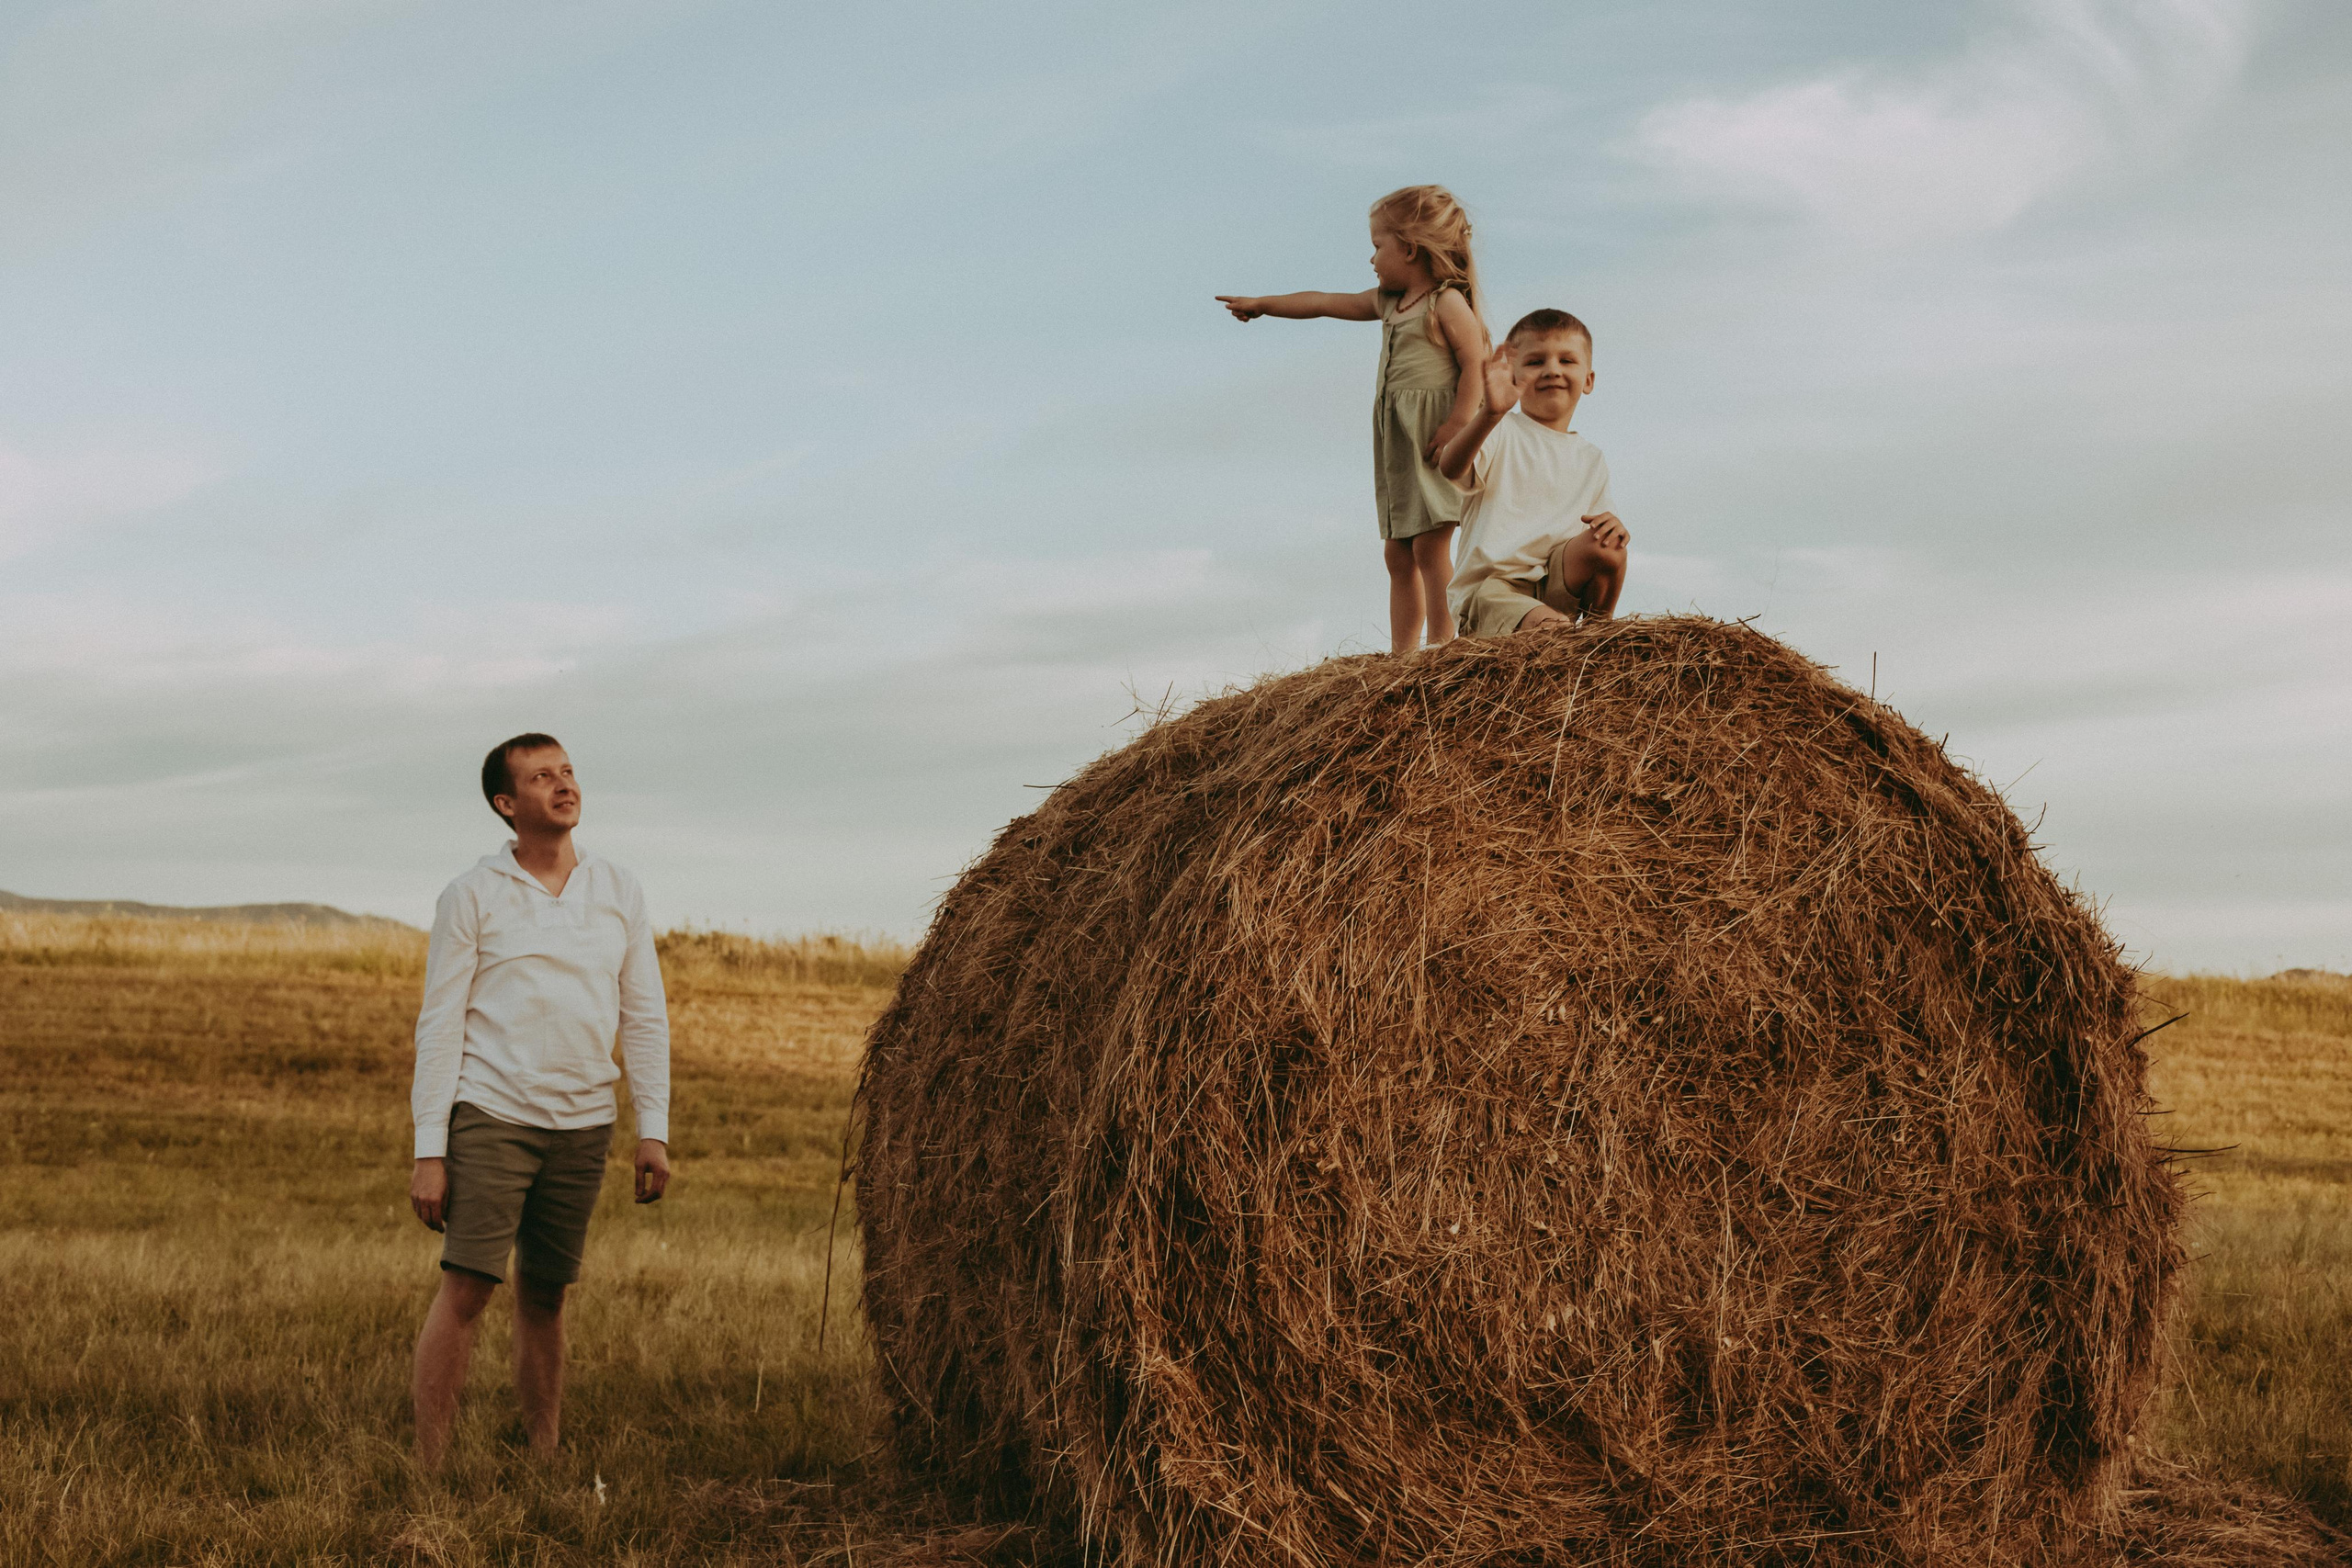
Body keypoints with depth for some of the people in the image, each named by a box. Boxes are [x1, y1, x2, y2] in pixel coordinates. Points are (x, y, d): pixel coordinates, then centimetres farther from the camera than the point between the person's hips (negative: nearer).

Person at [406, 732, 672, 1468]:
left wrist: (653, 1129, 4)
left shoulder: (618, 891, 9)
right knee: (465, 1290, -9)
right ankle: (427, 1470, -5)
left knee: (546, 1296, 9)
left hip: (583, 1124, 3)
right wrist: (429, 1151, -8)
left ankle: (544, 1461, 15)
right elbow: (439, 1023, -3)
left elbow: (645, 1017, 11)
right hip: (491, 1115, -3)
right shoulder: (473, 895, -1)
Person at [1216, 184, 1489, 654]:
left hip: (1434, 438, -9)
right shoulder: (1387, 302, 18)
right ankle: (1403, 657, 8)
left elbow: (1476, 362, -14)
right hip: (1395, 439, 9)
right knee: (1398, 553, 6)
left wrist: (1457, 425, -22)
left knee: (1430, 546, -13)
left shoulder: (1448, 302, -7)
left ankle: (1442, 649, -12)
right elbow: (1324, 303, 26)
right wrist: (1260, 304, 33)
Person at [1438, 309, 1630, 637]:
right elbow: (1450, 468, -22)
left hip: (1555, 587, 6)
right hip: (1487, 587, -6)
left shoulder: (1591, 460, 18)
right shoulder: (1501, 434, 0)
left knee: (1608, 544, -23)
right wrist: (1491, 413, -40)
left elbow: (1599, 543, 19)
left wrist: (1613, 527, -7)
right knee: (1552, 628, -36)